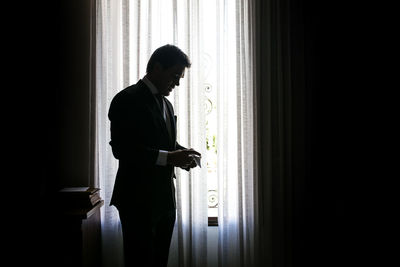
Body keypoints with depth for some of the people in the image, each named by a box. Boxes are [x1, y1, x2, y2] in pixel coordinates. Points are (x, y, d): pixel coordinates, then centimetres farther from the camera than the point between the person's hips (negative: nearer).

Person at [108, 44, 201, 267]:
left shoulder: (166, 104, 16)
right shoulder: (127, 100, -11)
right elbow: (121, 149, -20)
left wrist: (182, 153, 2)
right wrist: (168, 157, -24)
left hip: (165, 199, 8)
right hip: (138, 200, -8)